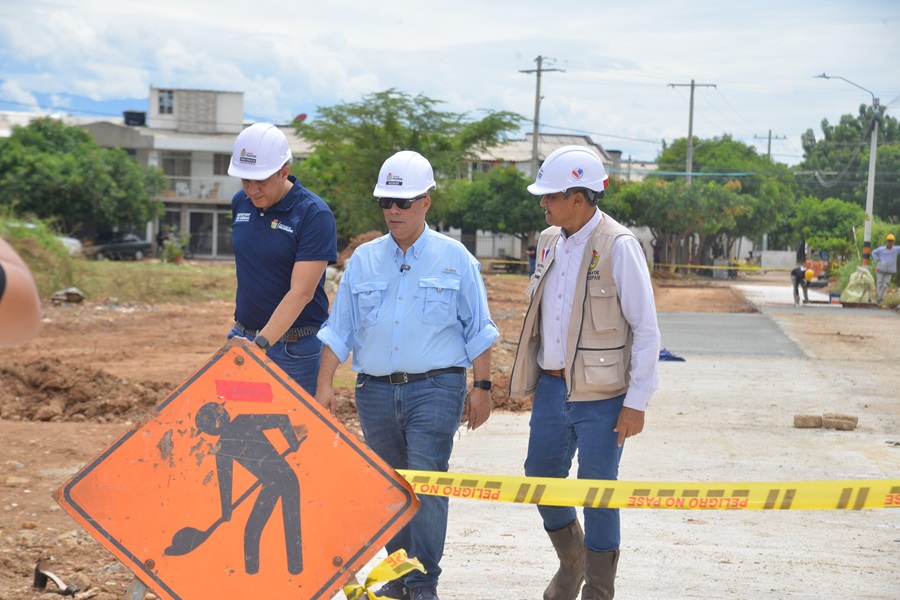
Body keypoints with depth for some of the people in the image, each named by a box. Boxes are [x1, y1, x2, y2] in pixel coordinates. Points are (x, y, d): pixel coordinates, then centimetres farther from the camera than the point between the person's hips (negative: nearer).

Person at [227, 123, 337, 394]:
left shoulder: (314, 214, -14)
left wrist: (262, 342, -30)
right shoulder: (241, 203, 7)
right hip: (243, 337, 6)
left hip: (295, 348, -6)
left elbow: (301, 292, -21)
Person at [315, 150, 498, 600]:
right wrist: (325, 386, 3)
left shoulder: (454, 258, 5)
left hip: (435, 388, -4)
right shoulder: (363, 260, 11)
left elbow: (478, 330, 7)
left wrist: (481, 387, 1)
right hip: (375, 390, 4)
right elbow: (339, 330, 12)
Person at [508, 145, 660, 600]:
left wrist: (636, 402, -13)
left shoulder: (618, 247, -12)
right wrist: (525, 376, 17)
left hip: (600, 394, -7)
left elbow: (646, 329, -11)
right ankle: (570, 562, 35)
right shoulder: (549, 241, 9)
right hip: (552, 387, 7)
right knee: (541, 477, 12)